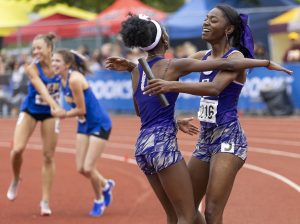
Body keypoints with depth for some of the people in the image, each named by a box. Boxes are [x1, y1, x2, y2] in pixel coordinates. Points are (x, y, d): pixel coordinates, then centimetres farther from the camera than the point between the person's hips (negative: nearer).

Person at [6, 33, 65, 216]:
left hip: (50, 113, 2)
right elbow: (42, 89, -35)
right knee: (17, 149, -17)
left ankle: (45, 201, 8)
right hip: (30, 111, -1)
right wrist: (55, 106, -51)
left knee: (49, 156, -1)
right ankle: (16, 180, 16)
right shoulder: (32, 68, -22)